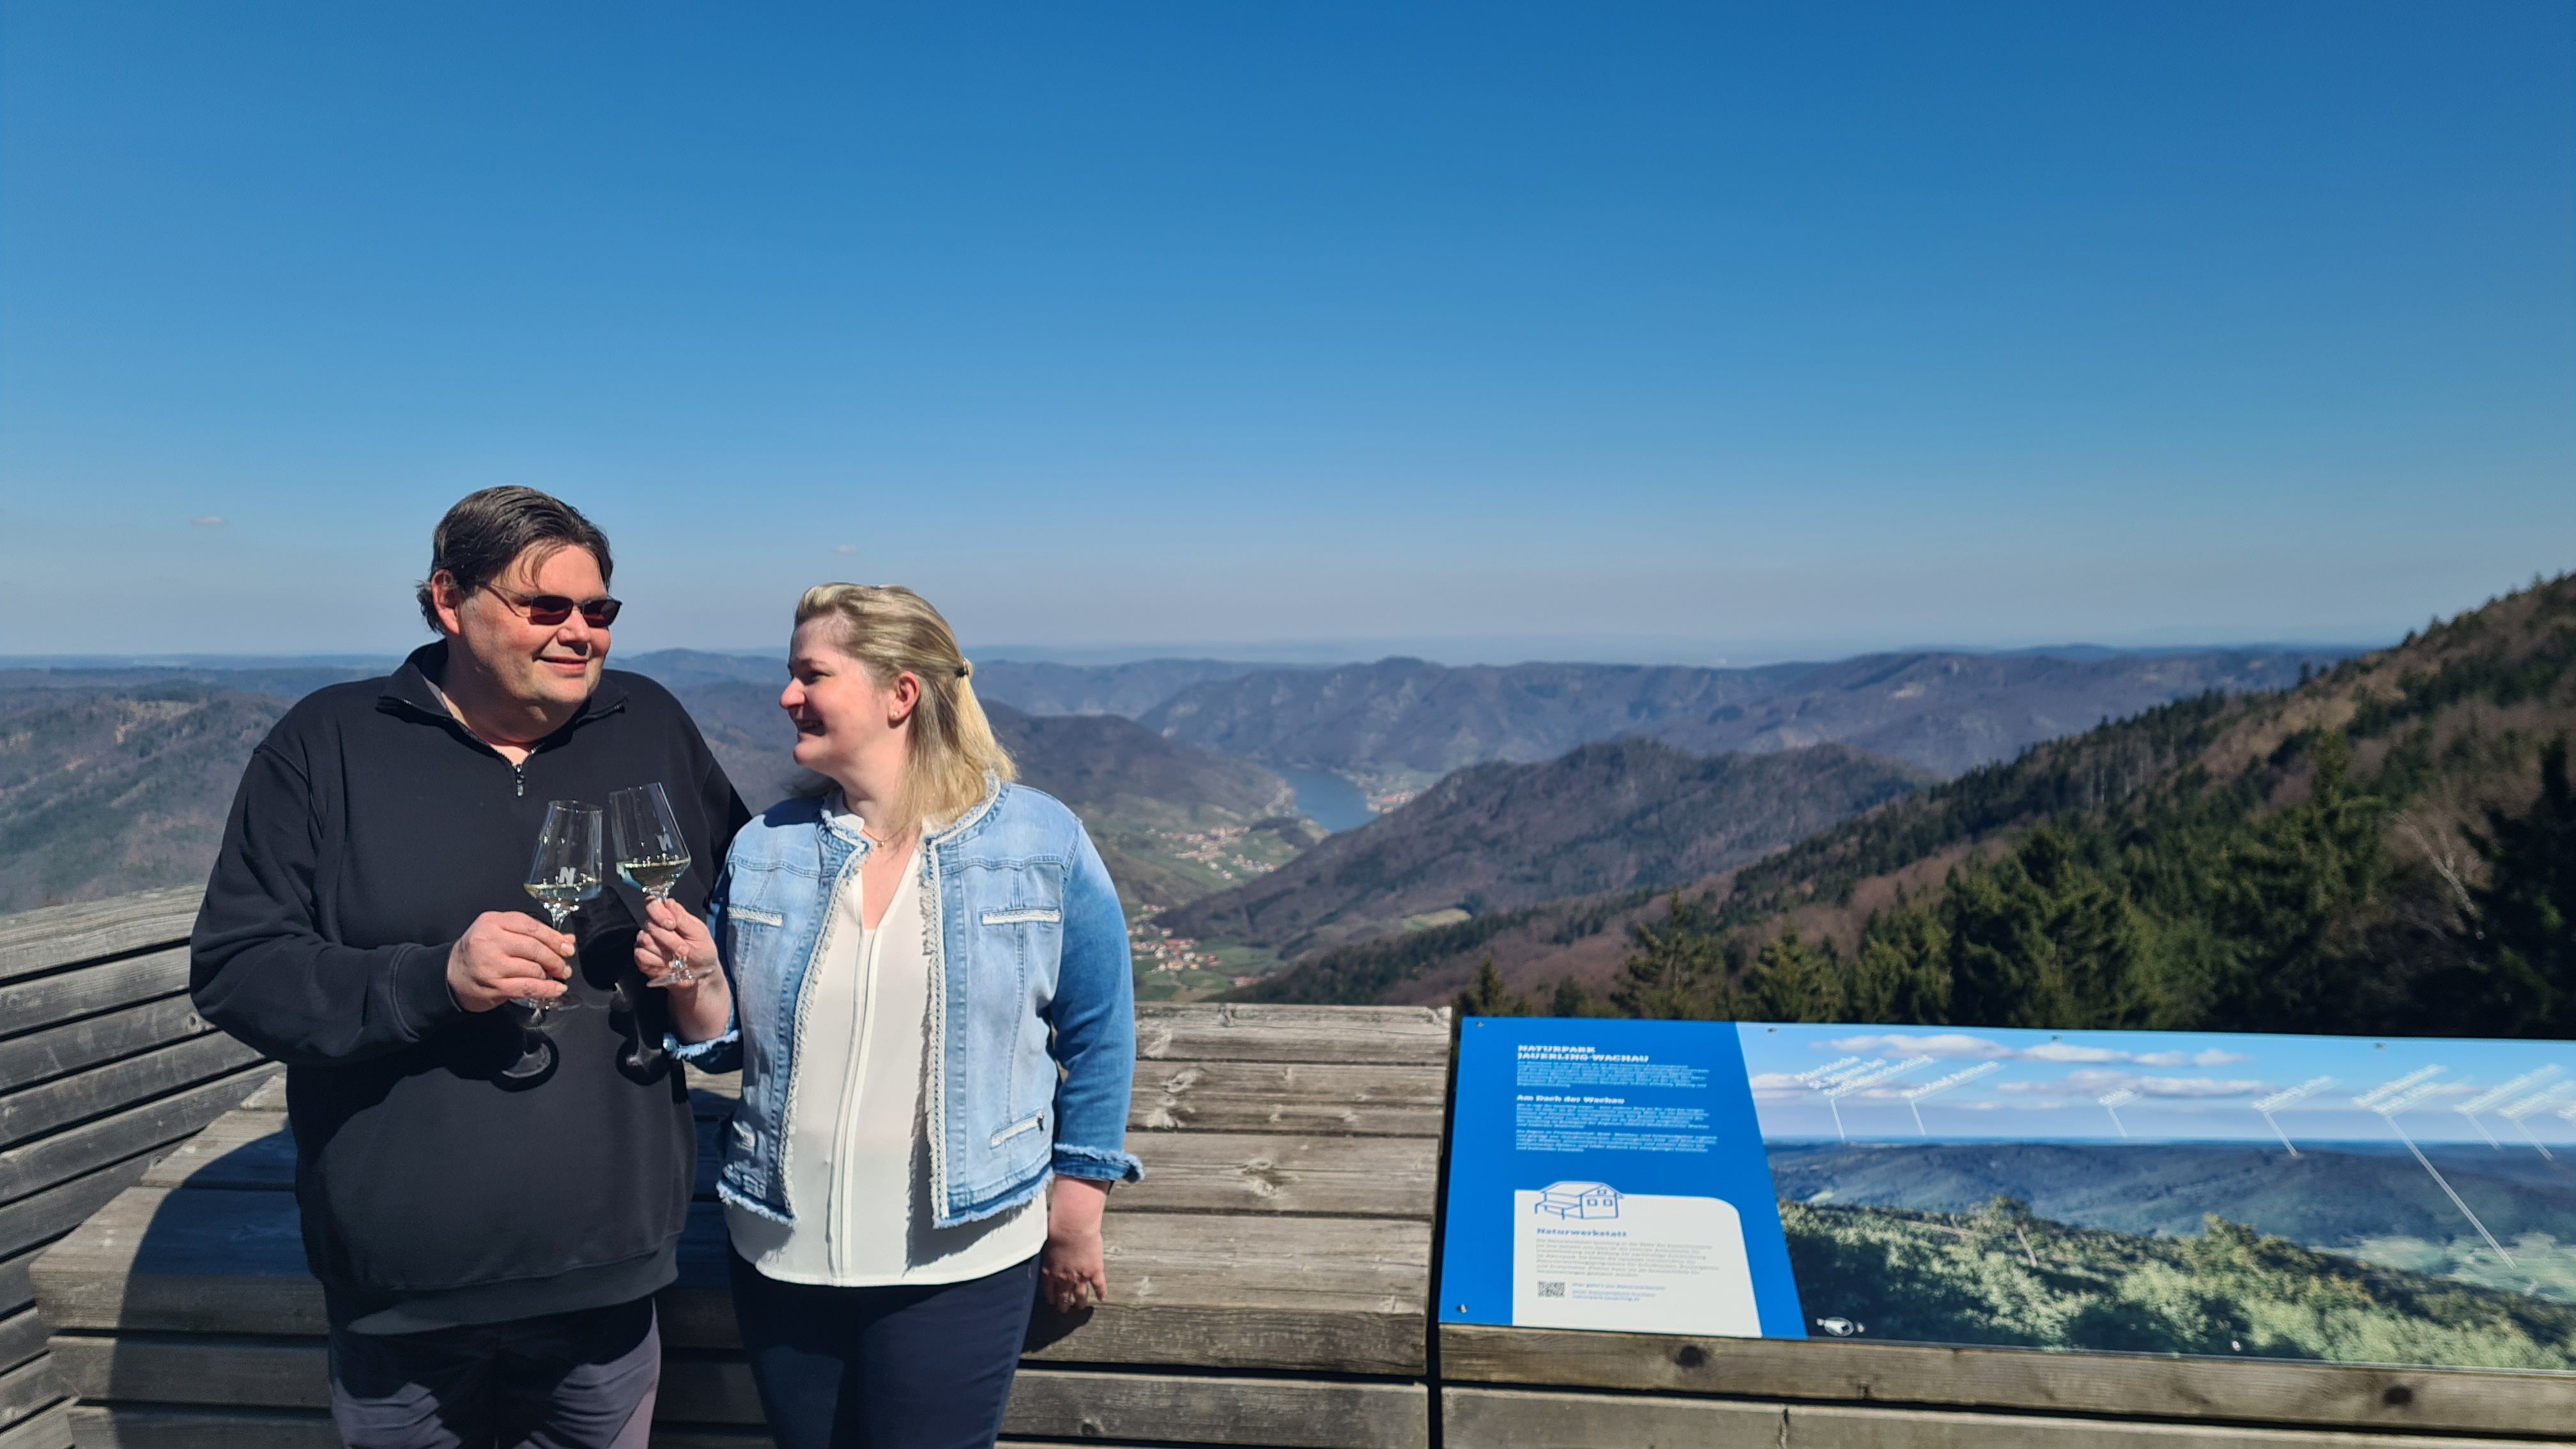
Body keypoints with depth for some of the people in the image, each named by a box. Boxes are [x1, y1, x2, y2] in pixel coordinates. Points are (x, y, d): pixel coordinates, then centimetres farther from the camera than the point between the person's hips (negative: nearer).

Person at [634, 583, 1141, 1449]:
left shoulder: (1044, 844, -9)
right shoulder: (763, 849, 0)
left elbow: (1097, 1034, -1)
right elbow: (731, 1043, 9)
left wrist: (1077, 1204, 2)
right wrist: (698, 987, -12)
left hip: (959, 1264, -3)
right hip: (781, 1256, 4)